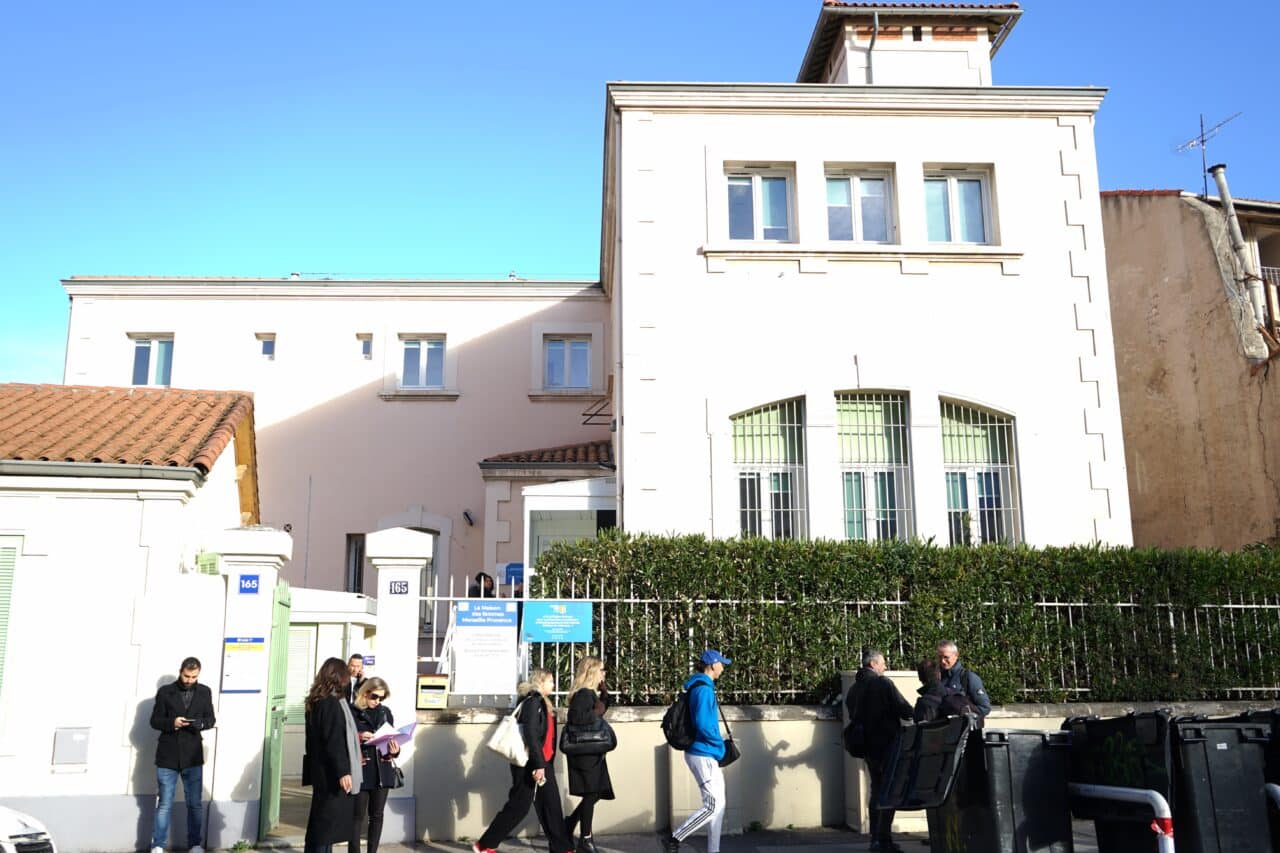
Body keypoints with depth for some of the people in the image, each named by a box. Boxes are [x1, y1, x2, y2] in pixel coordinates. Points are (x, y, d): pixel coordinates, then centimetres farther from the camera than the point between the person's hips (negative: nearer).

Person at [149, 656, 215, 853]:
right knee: (164, 805, 4)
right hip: (168, 757, -2)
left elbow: (210, 719, 8)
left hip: (193, 757, 2)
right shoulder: (165, 692, -1)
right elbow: (155, 721, 0)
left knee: (195, 804, 7)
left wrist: (199, 724, -15)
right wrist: (172, 723, -19)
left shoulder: (205, 692, 4)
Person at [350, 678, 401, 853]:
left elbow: (392, 737, 11)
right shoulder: (353, 713, -6)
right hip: (361, 771, -4)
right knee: (358, 815, 1)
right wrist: (358, 737, -23)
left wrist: (395, 750, -9)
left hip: (382, 771, 4)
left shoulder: (385, 712, 9)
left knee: (377, 815, 10)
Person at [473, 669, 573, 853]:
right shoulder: (532, 702, -14)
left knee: (551, 805, 7)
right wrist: (538, 765, -25)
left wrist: (545, 764, 15)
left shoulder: (542, 703, 15)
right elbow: (531, 735, -22)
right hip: (529, 764, -9)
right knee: (518, 806, -2)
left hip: (543, 763, 9)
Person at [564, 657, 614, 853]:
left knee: (595, 793, 14)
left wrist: (603, 692, 13)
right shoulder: (583, 693, -18)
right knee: (591, 794, -3)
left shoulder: (590, 693, 13)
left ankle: (569, 826, 24)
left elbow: (600, 710, 25)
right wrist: (596, 712, -20)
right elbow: (576, 717, -31)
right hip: (584, 754, -10)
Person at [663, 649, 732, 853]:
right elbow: (703, 724, -24)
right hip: (703, 754, -10)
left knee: (718, 803, 12)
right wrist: (720, 746, -11)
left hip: (706, 754, 10)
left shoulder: (701, 686, 14)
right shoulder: (703, 688, -16)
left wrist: (718, 746, 14)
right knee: (713, 805, -7)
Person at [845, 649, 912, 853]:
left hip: (867, 745, 7)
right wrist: (912, 715, 4)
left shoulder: (854, 689, 9)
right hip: (887, 744, -7)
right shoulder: (883, 683, -13)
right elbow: (904, 710, -15)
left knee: (876, 788, 17)